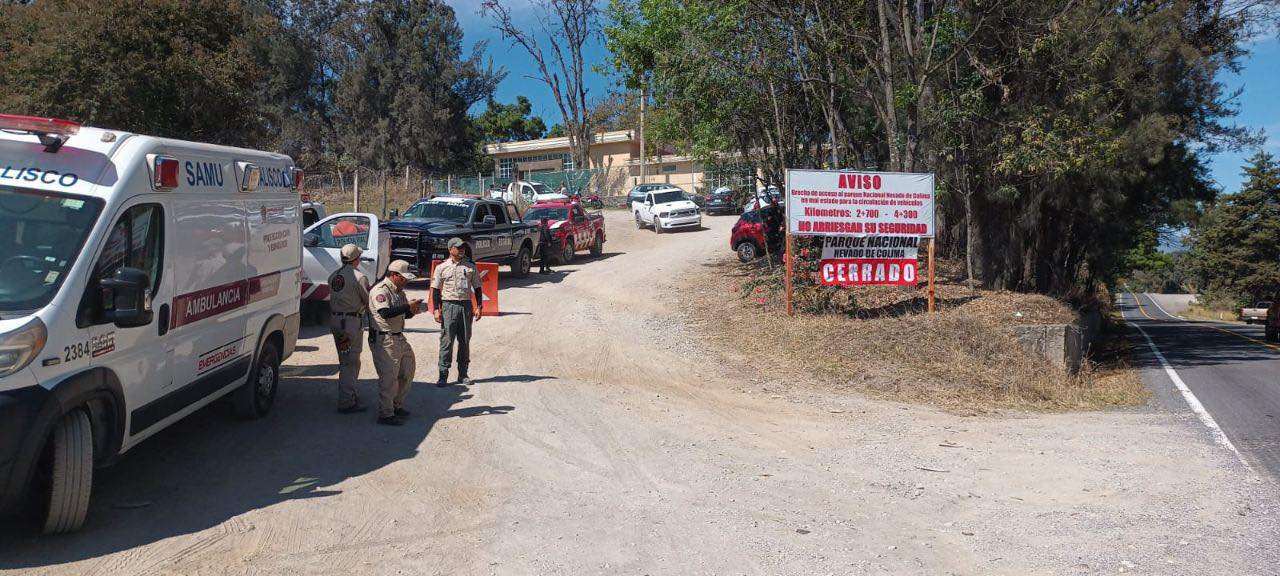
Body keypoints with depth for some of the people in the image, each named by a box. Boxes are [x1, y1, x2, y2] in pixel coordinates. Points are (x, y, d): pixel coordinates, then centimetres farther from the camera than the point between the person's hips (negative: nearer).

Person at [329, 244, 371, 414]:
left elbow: (333, 298, 12)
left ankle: (349, 393, 31)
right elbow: (369, 302, -9)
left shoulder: (333, 276, 10)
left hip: (334, 320, 8)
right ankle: (346, 403, -3)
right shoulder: (359, 277, -13)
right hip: (351, 321, -8)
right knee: (351, 362, -4)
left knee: (345, 361, 20)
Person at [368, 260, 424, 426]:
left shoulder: (399, 291, 16)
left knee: (407, 371, 14)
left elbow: (404, 315, 22)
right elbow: (385, 313, -28)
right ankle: (385, 414, 0)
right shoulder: (381, 290, -14)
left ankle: (397, 405, 28)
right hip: (383, 340, -10)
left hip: (399, 338, 10)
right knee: (389, 376, -8)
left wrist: (412, 311, -1)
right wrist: (407, 307, -25)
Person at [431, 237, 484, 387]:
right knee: (446, 341, -4)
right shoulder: (442, 267, 2)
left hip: (466, 305, 3)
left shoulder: (470, 267, 8)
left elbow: (477, 288, 11)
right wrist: (436, 309, -6)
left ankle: (463, 374, 15)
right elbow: (436, 290, 2)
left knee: (465, 341, 7)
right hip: (449, 305, -3)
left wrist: (479, 307, 2)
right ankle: (443, 376, -1)